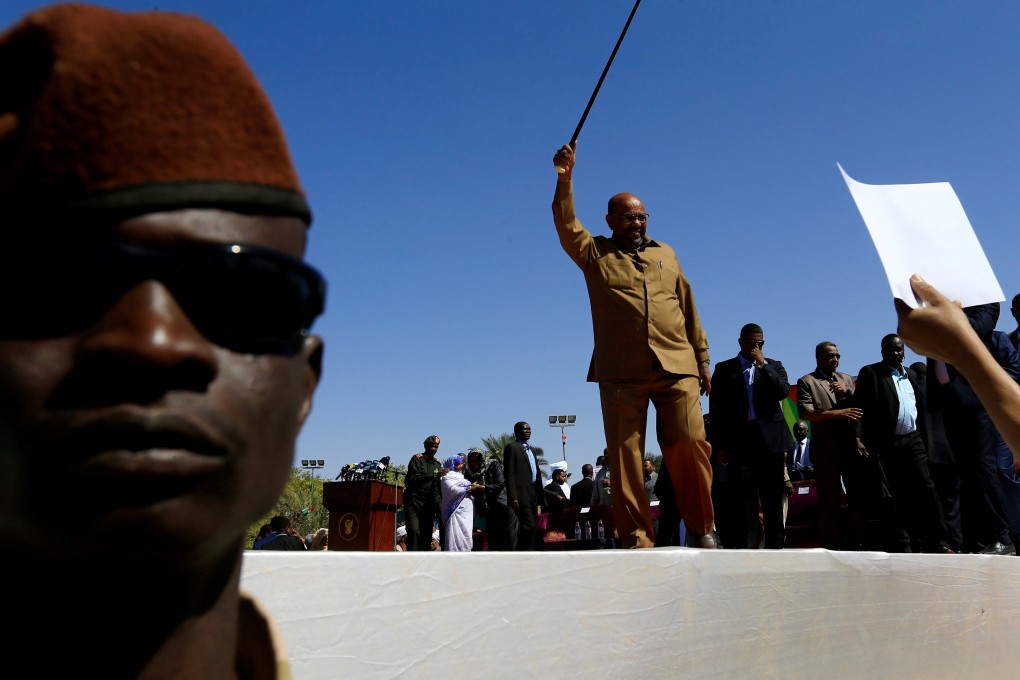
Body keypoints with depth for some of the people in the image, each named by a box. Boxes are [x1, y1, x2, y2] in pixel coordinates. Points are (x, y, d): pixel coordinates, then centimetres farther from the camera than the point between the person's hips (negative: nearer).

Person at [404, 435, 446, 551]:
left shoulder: (438, 464, 15)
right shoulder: (417, 459, 1)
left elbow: (437, 488, 13)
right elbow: (413, 479, -13)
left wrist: (438, 503, -2)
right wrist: (433, 476, -21)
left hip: (429, 504, 5)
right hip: (414, 501, -5)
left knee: (427, 534, 2)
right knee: (414, 531, -16)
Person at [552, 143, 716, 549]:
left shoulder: (666, 253, 22)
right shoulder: (595, 254, 15)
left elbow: (688, 309, 21)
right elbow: (565, 224, -2)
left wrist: (703, 359, 17)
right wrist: (565, 177, -13)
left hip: (677, 367, 2)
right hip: (621, 373, -1)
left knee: (689, 445, -4)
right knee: (625, 454, -3)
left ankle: (703, 528, 11)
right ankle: (636, 538, 6)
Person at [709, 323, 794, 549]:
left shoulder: (774, 366, 16)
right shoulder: (724, 369, 10)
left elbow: (783, 392, -3)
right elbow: (716, 408, 5)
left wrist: (763, 365, -6)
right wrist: (720, 445, -2)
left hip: (770, 439, 2)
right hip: (739, 441, -1)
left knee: (773, 498, 4)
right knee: (744, 499, -3)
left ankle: (775, 546, 10)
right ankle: (744, 547, -2)